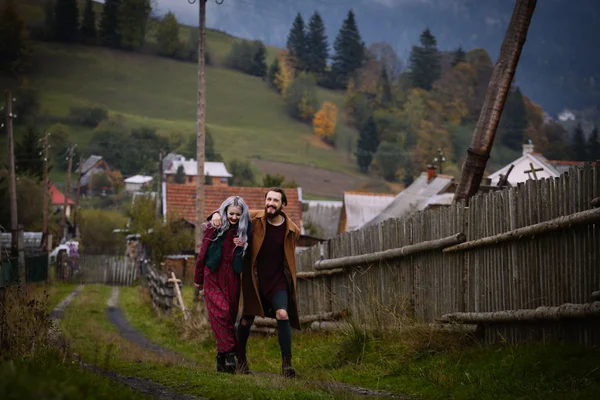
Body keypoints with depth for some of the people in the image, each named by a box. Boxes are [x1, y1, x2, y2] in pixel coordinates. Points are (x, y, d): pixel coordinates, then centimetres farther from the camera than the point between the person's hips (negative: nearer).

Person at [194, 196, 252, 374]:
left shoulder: (246, 230, 4)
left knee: (230, 316, 3)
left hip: (232, 278, 3)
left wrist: (244, 246, -9)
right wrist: (198, 279, 7)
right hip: (213, 277, -2)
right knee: (221, 313, -17)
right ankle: (229, 353, -20)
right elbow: (203, 253, 3)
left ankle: (222, 359, 11)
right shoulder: (214, 228, -3)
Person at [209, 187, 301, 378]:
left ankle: (286, 364, -11)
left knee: (283, 315, -20)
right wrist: (217, 214, -12)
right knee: (247, 319, 8)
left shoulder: (292, 230, -4)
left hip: (278, 280, -1)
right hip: (254, 279, 1)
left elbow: (289, 256, 8)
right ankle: (241, 359, 31)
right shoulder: (254, 218, -6)